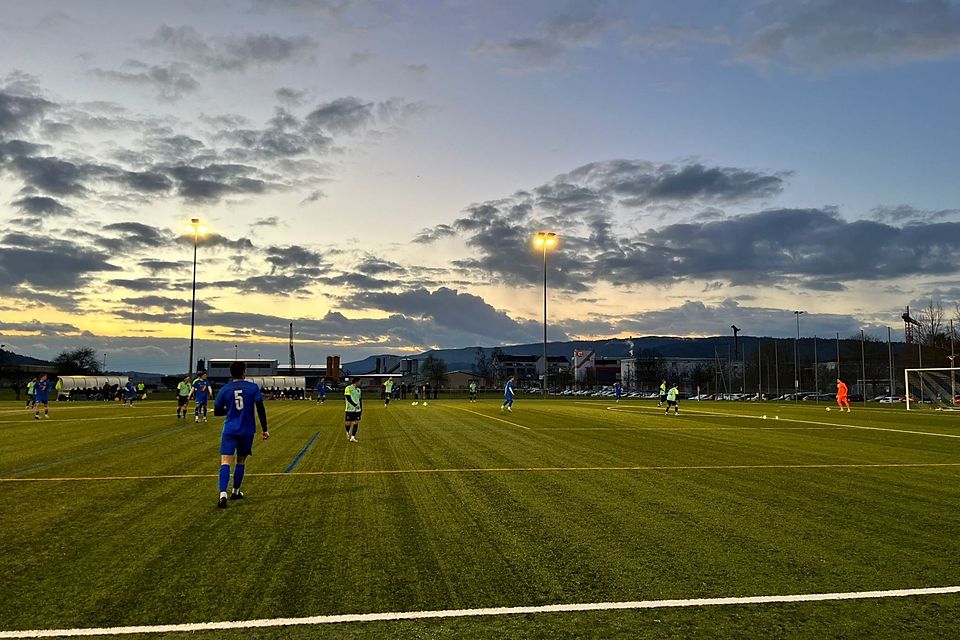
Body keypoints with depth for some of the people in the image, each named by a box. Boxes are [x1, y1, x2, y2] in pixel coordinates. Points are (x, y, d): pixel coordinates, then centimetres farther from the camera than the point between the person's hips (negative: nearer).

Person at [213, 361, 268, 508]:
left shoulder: (224, 389, 1)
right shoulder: (253, 387, -2)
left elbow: (217, 411, 7)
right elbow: (260, 409, -6)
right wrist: (264, 429, 0)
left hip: (229, 430, -1)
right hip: (247, 431, 1)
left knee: (225, 461, -7)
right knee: (241, 461, 17)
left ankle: (223, 494, -25)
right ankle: (235, 492, 30)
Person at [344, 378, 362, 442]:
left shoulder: (358, 389, 13)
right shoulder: (348, 388, -7)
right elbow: (348, 398, -16)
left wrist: (361, 408, 14)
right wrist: (355, 405, -22)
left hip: (357, 410, 5)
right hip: (349, 409, -5)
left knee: (356, 423, -1)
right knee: (348, 423, 1)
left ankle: (352, 437, 5)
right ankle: (348, 433, 31)